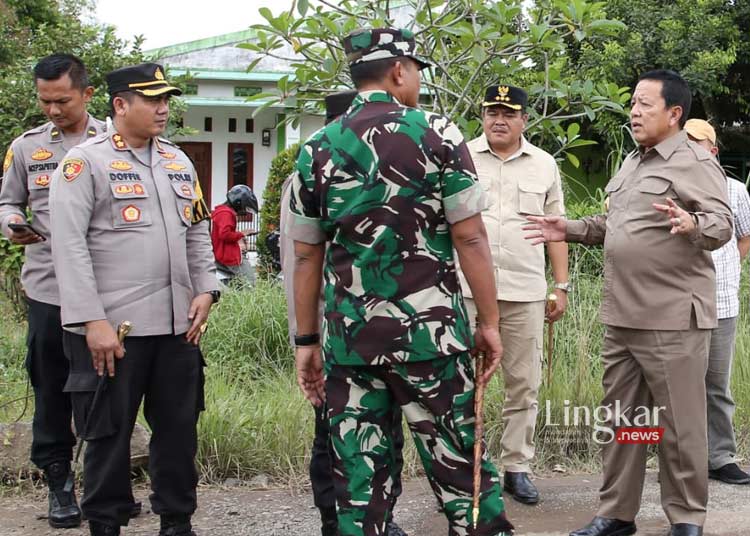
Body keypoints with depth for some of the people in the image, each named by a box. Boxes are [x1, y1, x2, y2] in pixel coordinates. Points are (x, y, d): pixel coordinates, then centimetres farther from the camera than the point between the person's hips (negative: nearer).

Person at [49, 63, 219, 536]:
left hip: (180, 322, 6)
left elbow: (197, 232, 19)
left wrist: (205, 291, 5)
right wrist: (92, 321, -16)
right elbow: (70, 246, -11)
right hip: (113, 328, -5)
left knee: (179, 427, 11)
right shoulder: (85, 162, -5)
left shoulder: (178, 162, 14)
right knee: (110, 431, 5)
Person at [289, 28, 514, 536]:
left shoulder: (318, 148, 6)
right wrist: (490, 322, 1)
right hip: (428, 330, -3)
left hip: (348, 334, 3)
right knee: (458, 457, 7)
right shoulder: (437, 134, -3)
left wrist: (307, 340, 14)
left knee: (359, 470, 8)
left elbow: (306, 255, 8)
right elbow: (470, 237, -6)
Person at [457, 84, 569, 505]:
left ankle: (517, 467, 16)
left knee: (524, 383, 6)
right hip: (467, 288, -2)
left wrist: (562, 286, 8)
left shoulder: (544, 165, 10)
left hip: (526, 291, 2)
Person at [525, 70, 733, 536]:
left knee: (679, 424, 1)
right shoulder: (632, 163, 17)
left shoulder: (696, 163, -10)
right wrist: (571, 231, 17)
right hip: (622, 317, 8)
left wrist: (692, 224, -40)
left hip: (672, 318, -8)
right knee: (620, 418, 13)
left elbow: (723, 224, -20)